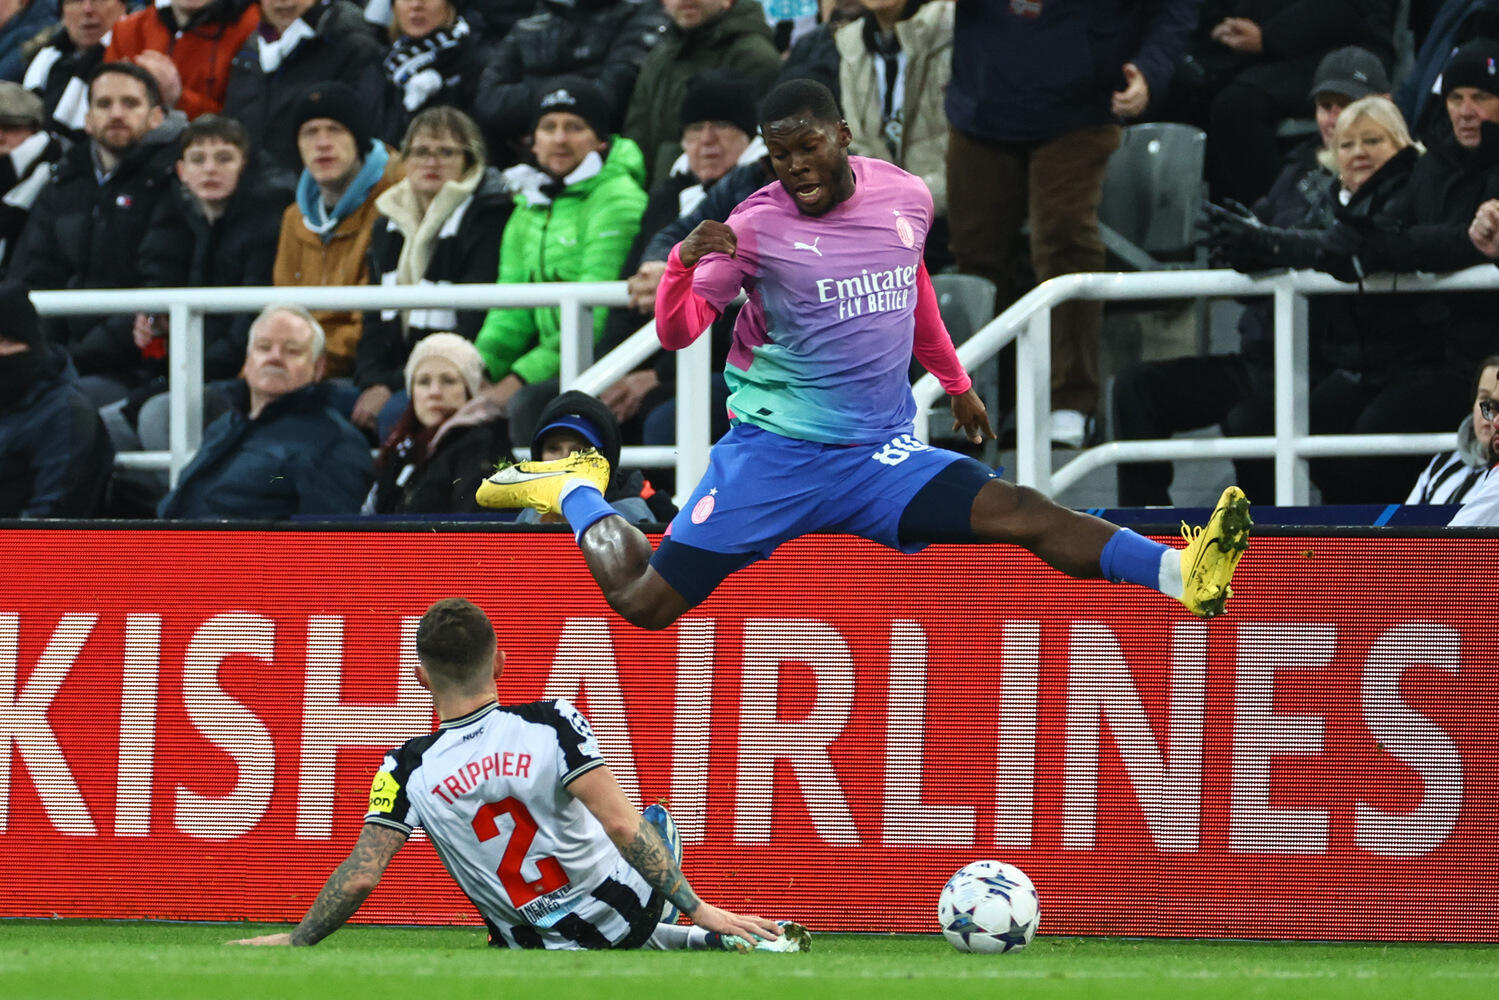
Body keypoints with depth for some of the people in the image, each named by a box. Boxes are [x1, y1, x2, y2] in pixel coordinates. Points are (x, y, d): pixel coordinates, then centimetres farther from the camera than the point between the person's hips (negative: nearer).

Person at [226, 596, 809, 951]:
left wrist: (296, 941, 3)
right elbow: (620, 824, -20)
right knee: (655, 823, 32)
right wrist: (697, 907, -17)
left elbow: (360, 877, -13)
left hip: (539, 946, 0)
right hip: (624, 908, 0)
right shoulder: (552, 725, -16)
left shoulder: (409, 771, -13)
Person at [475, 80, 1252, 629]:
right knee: (643, 602, -2)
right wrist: (687, 262, -31)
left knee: (1018, 513, -19)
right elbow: (677, 332, -11)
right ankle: (571, 490, 28)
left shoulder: (907, 198, 4)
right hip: (773, 450, -2)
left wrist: (955, 382, 32)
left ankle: (1182, 575, -36)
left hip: (881, 454, 2)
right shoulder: (757, 226, -9)